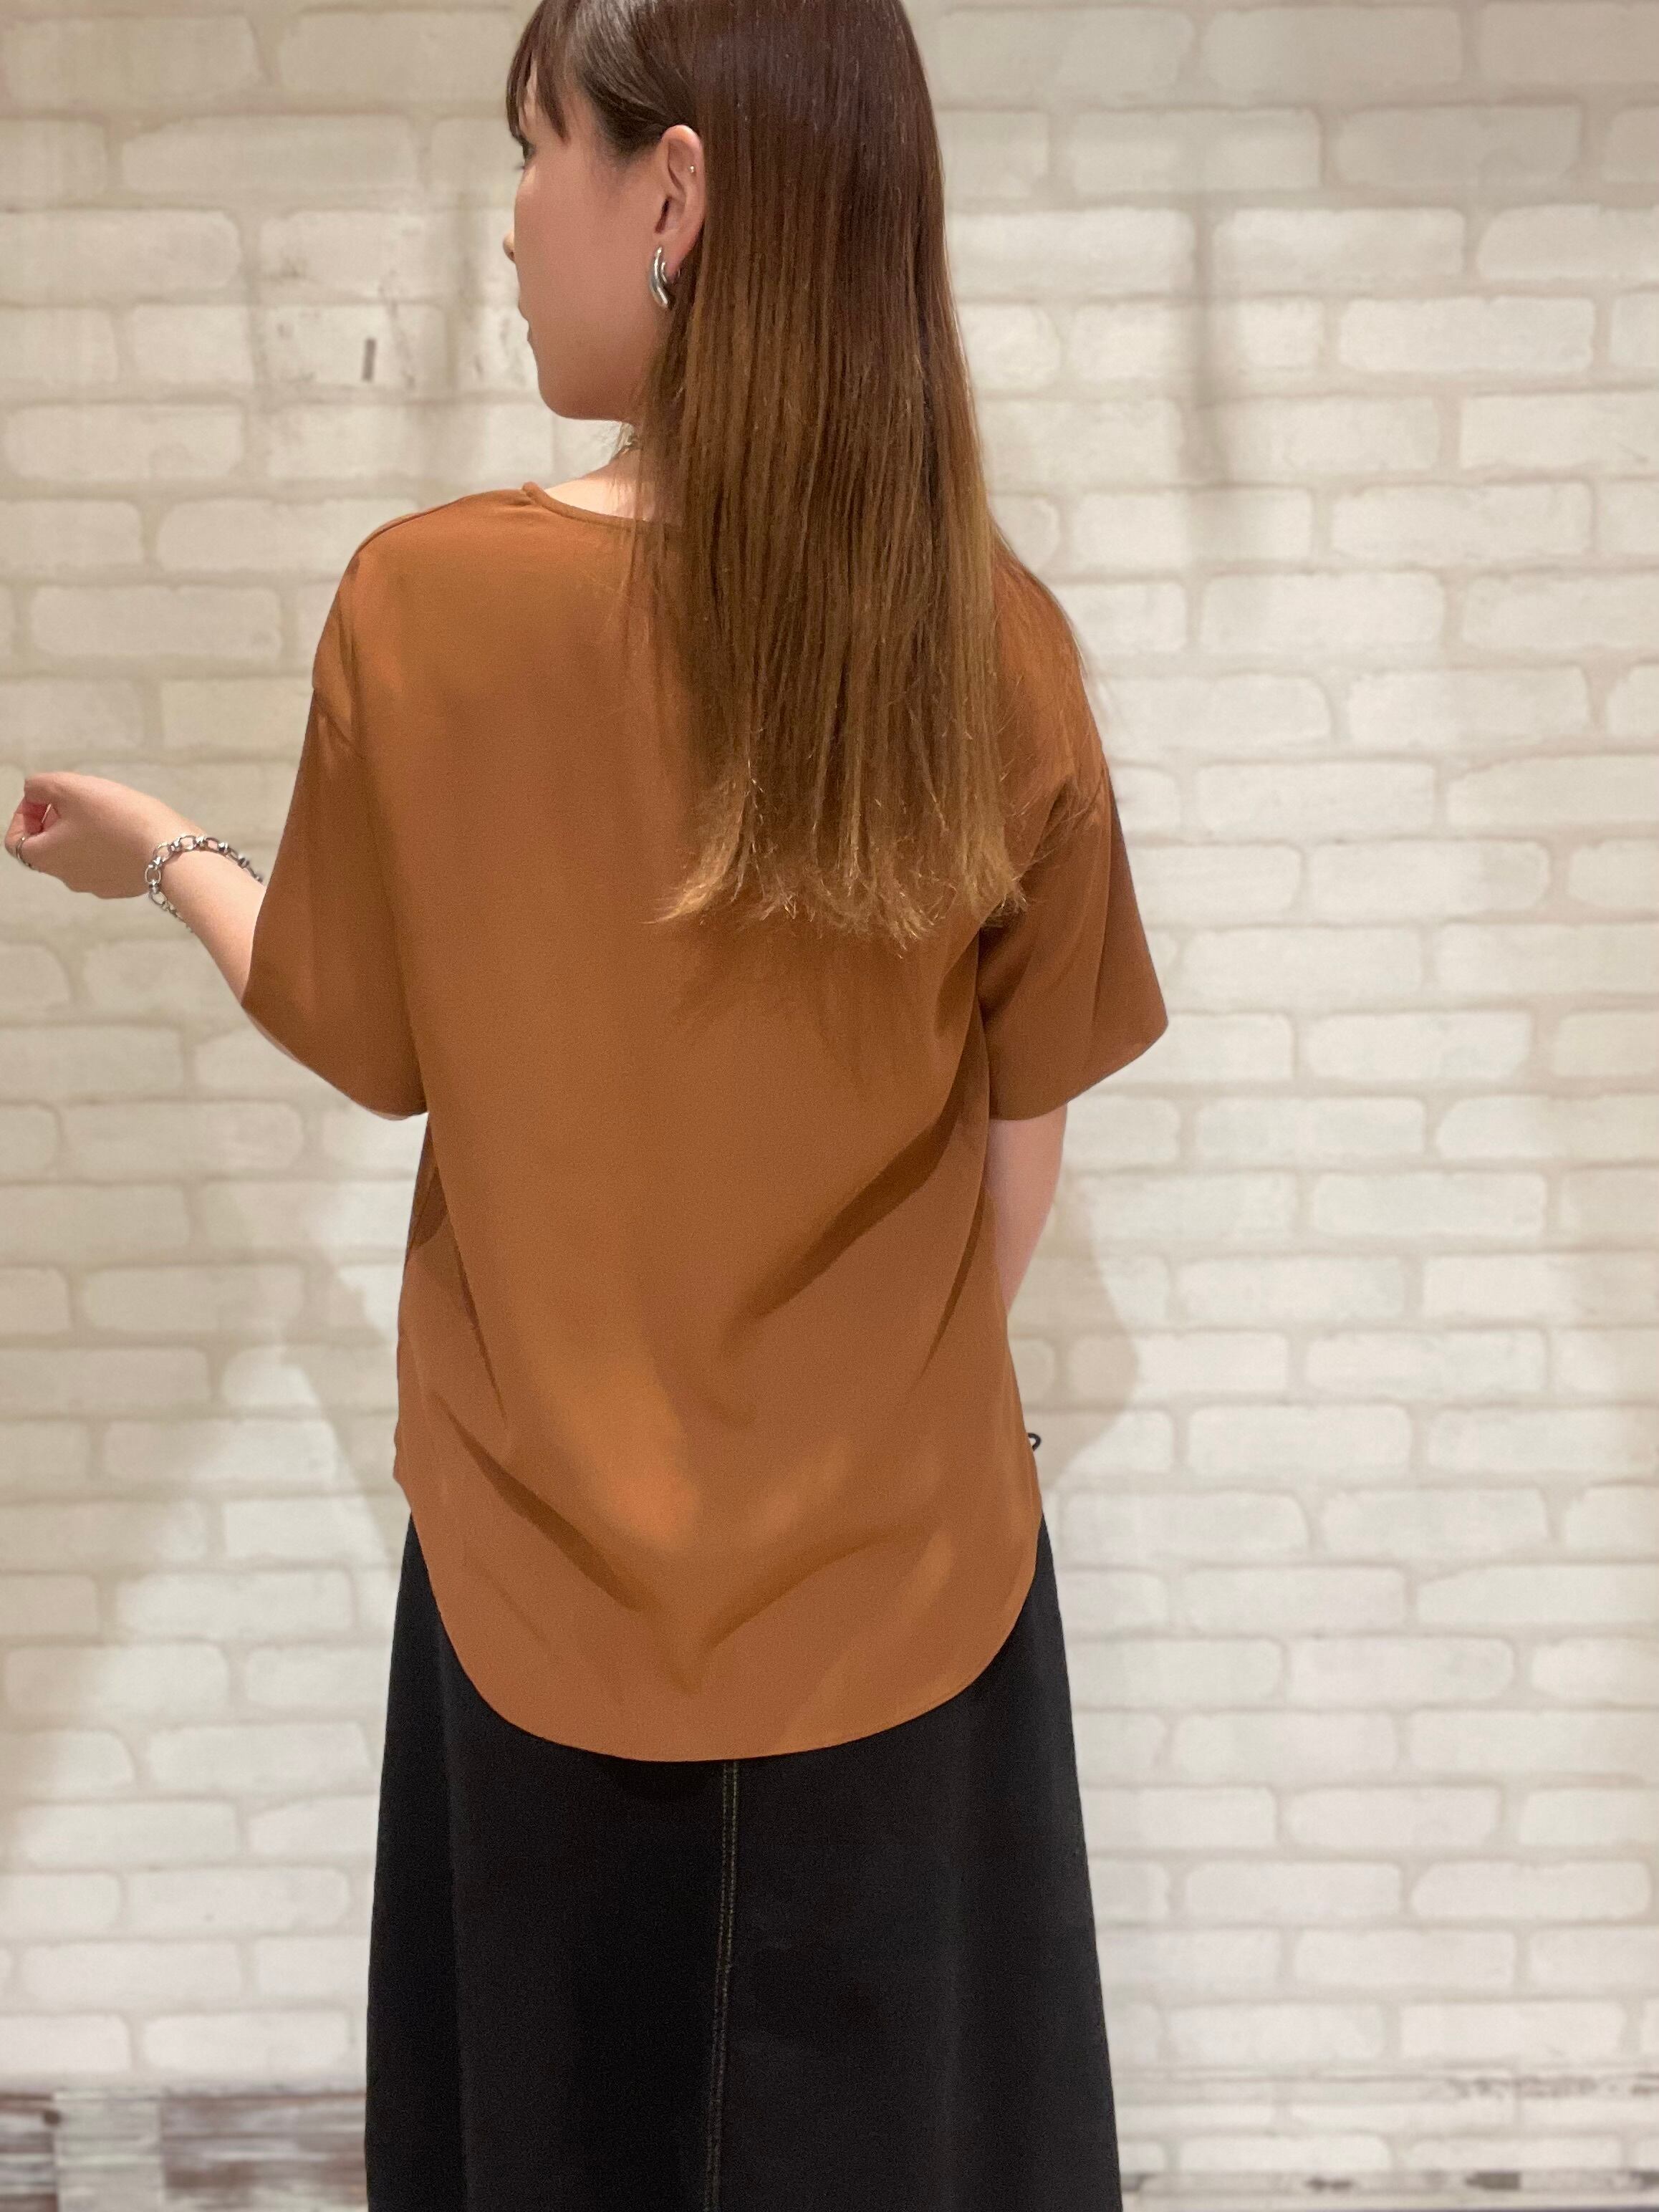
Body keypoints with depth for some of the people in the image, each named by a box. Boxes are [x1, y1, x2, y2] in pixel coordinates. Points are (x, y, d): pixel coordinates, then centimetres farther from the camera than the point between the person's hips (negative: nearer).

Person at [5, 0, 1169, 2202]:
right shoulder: (997, 639, -11)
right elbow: (1023, 1136, -3)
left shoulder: (427, 600, -16)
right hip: (906, 1571, 2)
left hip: (558, 1571, -1)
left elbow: (369, 1042, -2)